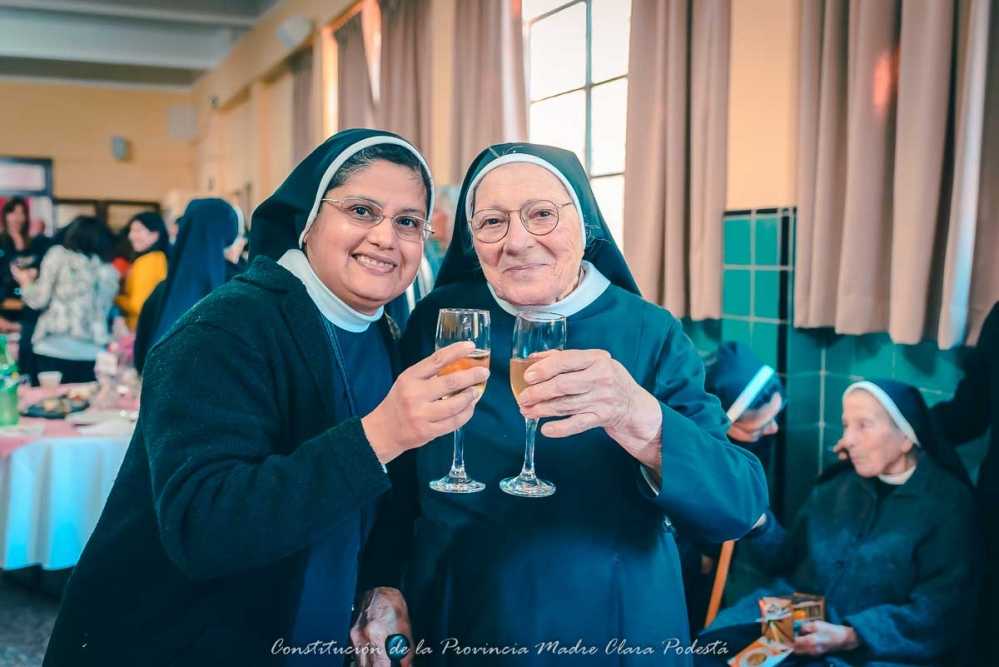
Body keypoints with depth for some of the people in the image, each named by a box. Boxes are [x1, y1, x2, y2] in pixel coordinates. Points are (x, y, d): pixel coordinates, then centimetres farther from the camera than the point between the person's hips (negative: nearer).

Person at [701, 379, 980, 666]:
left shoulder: (949, 502, -3)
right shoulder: (839, 481, 13)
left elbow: (937, 611, -10)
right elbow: (792, 561, 18)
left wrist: (849, 637, -21)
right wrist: (758, 524, -2)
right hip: (795, 620, 5)